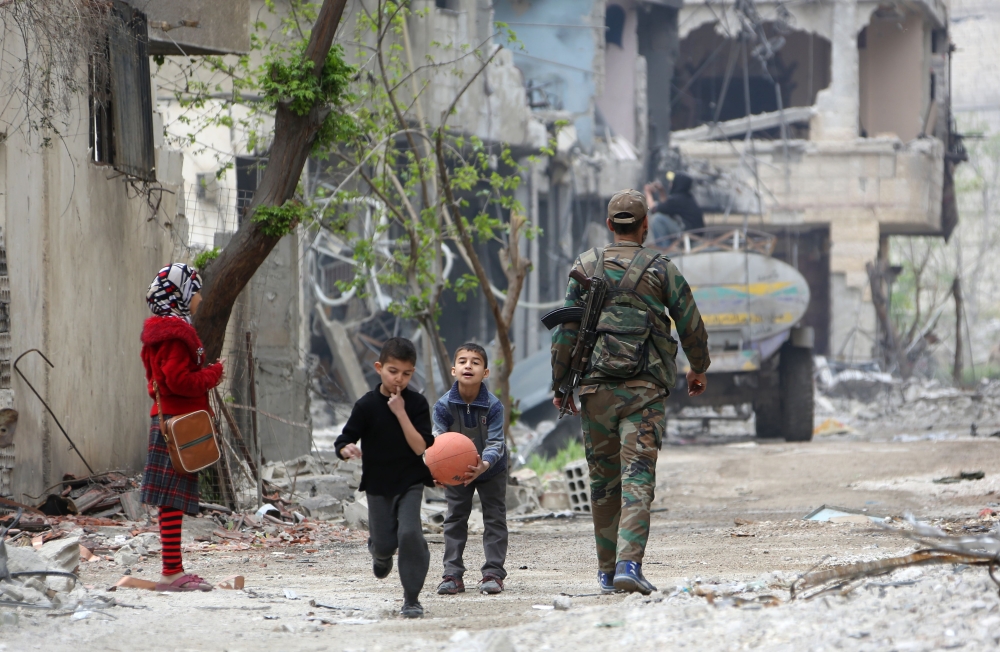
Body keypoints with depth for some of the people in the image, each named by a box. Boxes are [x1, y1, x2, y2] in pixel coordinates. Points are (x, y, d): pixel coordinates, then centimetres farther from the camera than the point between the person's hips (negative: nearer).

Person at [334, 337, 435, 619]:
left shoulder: (416, 404, -6)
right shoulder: (367, 405, -6)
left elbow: (420, 447, -14)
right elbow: (344, 440, -6)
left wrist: (401, 413, -21)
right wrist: (347, 449, -30)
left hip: (410, 482, -1)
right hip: (377, 484, 1)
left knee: (410, 533, -18)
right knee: (383, 541, 5)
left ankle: (412, 598, -8)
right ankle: (381, 555, 46)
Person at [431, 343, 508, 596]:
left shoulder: (493, 406, -25)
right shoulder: (443, 405, -22)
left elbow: (495, 442, -29)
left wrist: (483, 466, -50)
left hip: (491, 470, -1)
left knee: (495, 518, -1)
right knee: (455, 520, 3)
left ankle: (493, 574, 4)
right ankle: (453, 574, 7)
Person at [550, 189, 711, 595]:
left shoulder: (585, 267, 5)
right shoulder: (660, 270, 1)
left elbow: (565, 330, 3)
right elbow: (691, 326, 6)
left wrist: (559, 383, 11)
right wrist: (699, 368, 23)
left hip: (596, 387, 2)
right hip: (644, 390, -2)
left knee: (603, 481, 12)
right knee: (637, 478, -7)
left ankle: (608, 571, 18)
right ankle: (629, 564, -22)